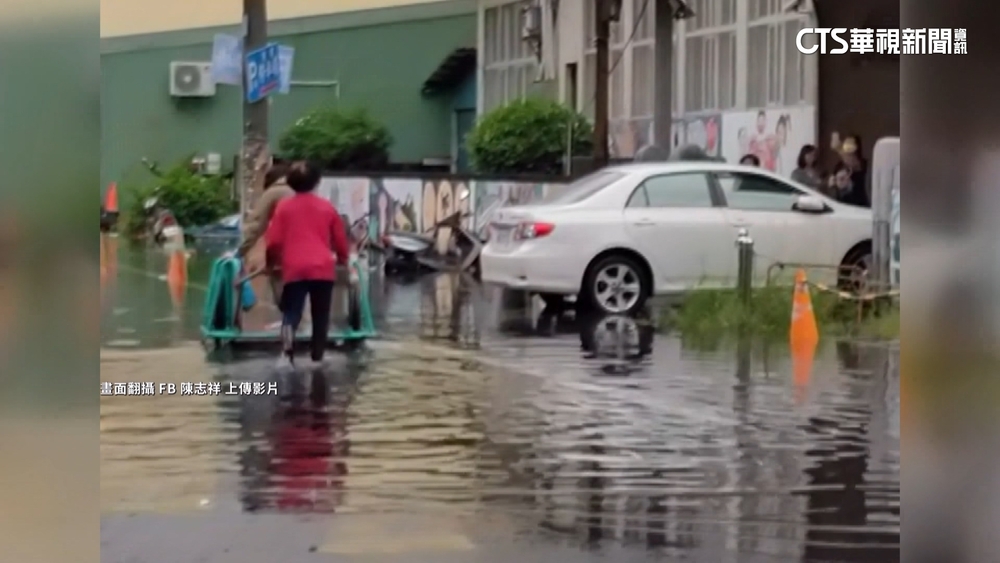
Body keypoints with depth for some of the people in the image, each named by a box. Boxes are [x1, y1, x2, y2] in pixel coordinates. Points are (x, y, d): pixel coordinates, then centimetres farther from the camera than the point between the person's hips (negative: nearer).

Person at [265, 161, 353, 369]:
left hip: (295, 269, -1)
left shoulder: (284, 206, 7)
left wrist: (272, 260, 24)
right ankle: (317, 359, 15)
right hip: (323, 269, 1)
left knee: (291, 314, -1)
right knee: (320, 317, 13)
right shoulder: (327, 207, 12)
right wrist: (344, 259, 37)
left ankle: (287, 353, -25)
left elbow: (273, 241, 4)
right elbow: (341, 240, 18)